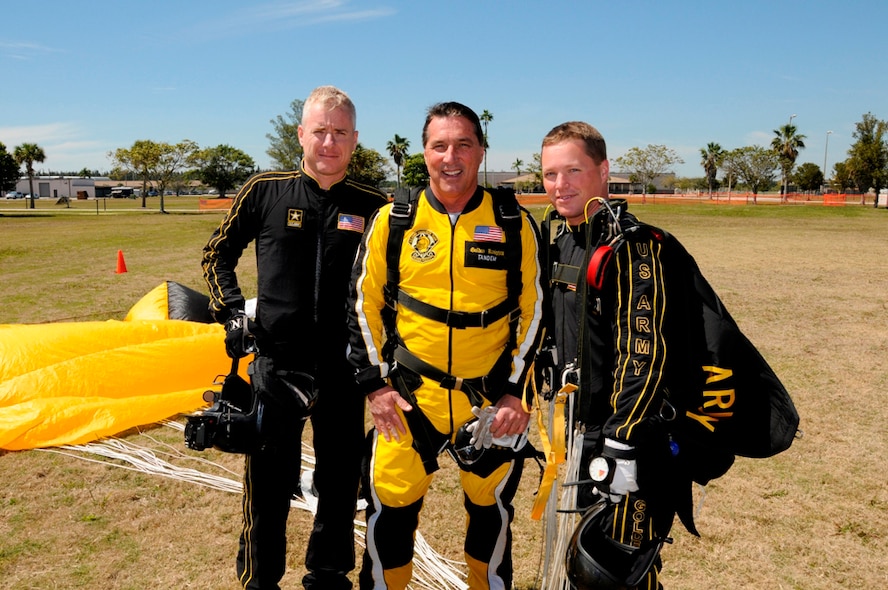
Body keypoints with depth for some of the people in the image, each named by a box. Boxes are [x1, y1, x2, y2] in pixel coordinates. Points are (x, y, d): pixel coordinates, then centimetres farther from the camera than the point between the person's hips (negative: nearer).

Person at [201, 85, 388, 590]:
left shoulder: (374, 207, -1)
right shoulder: (265, 192, -1)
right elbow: (218, 253, 11)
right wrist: (231, 310, 0)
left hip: (345, 368, 1)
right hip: (276, 363, -1)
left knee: (341, 484, 14)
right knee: (269, 485, 8)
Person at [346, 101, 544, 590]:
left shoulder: (514, 223, -3)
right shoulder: (393, 219, -2)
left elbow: (532, 309, 0)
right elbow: (364, 303, 2)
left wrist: (518, 390, -4)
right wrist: (374, 383, -3)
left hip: (493, 398, 1)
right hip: (408, 395, 0)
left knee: (491, 508, 17)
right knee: (390, 506, 5)